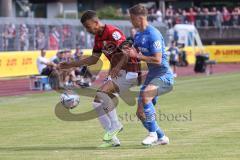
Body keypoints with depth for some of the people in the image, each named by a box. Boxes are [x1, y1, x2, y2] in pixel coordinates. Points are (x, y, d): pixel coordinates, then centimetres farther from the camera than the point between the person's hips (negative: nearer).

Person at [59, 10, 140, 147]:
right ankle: (112, 138, 7)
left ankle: (115, 125, -12)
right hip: (116, 72, 10)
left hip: (128, 71, -10)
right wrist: (72, 65, 16)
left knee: (101, 93, -26)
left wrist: (118, 67, -42)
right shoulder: (98, 37, 11)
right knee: (97, 103, 2)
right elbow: (94, 58, 20)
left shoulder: (113, 32, -18)